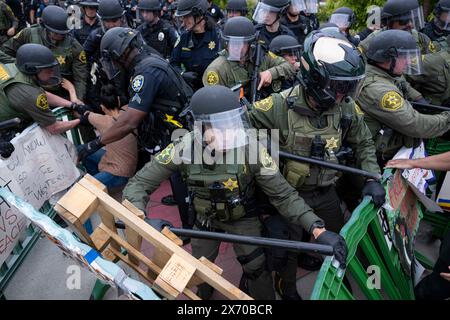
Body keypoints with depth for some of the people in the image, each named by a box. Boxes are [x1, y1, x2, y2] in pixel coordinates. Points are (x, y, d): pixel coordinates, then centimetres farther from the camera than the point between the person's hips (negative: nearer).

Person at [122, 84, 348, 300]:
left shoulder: (250, 149, -33)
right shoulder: (183, 149, -31)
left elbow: (283, 194, -28)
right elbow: (138, 184, -25)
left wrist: (317, 229, -41)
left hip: (242, 217, -1)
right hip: (205, 217, 2)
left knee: (256, 269, -2)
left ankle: (261, 296, 33)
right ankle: (201, 295, 55)